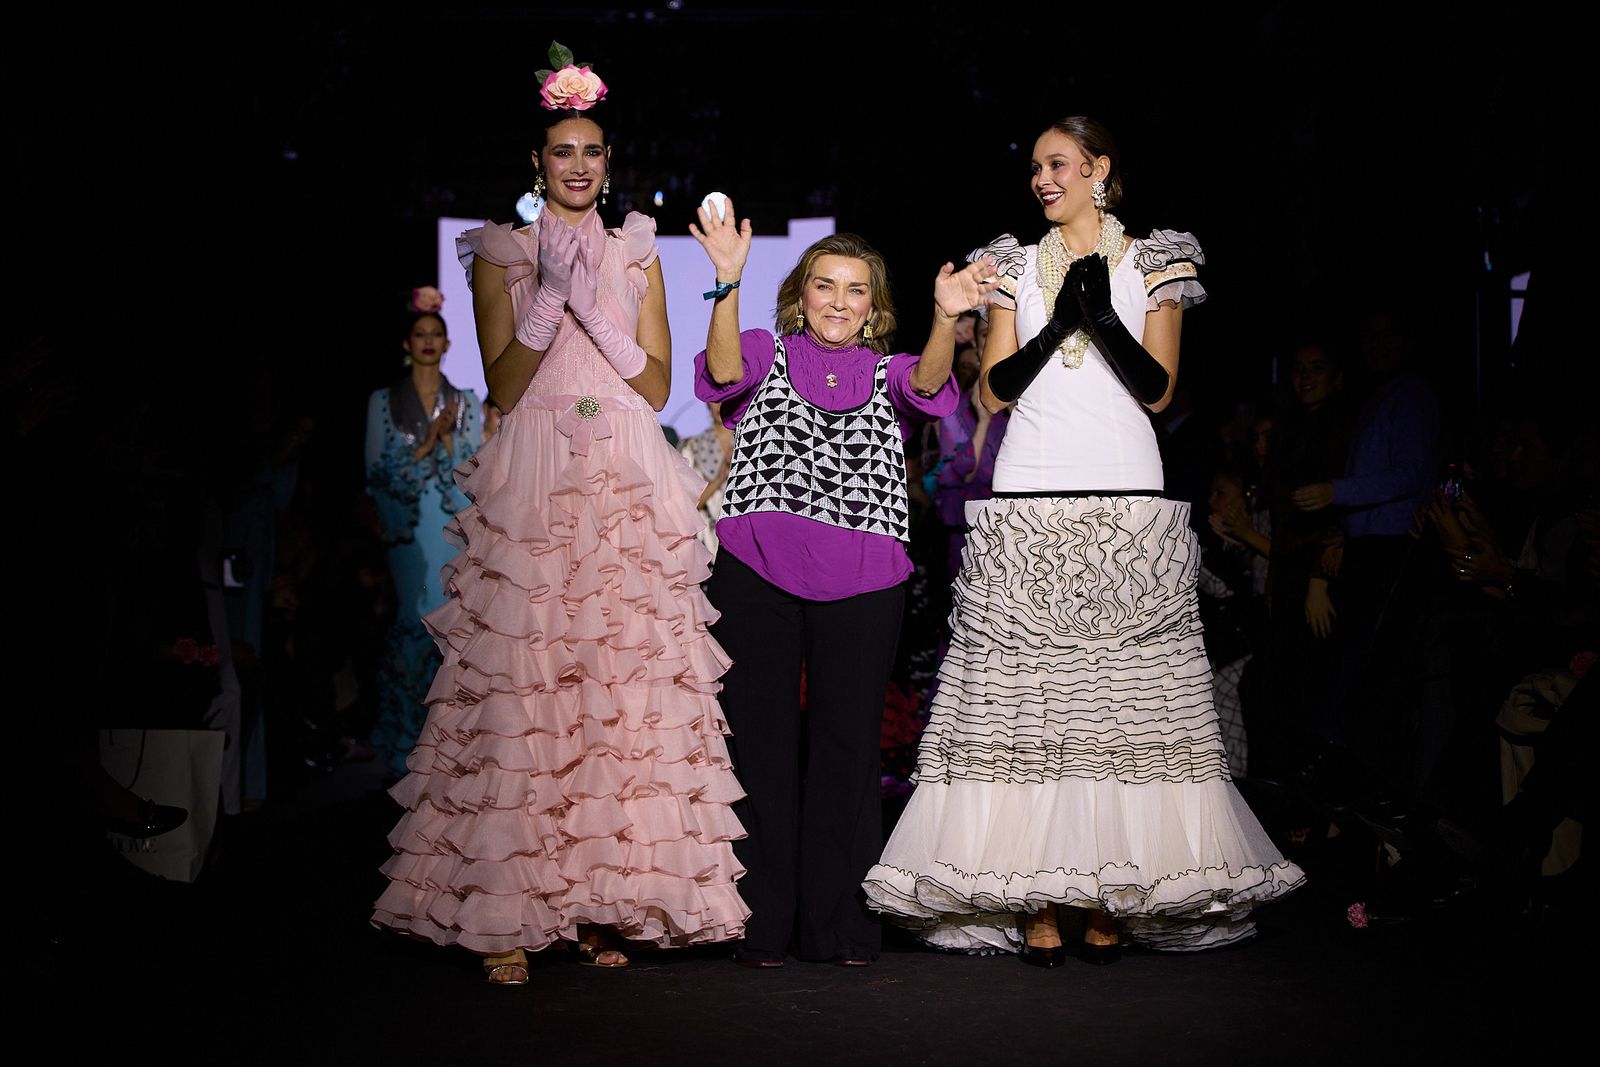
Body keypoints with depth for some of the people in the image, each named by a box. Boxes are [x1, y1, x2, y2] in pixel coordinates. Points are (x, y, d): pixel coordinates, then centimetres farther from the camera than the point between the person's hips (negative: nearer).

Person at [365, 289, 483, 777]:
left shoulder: (465, 402, 11)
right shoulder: (383, 401, 6)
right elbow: (378, 470, -1)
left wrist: (448, 436, -9)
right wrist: (426, 443, -11)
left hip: (454, 531, 2)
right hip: (408, 531, -2)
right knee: (412, 625, -8)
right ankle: (408, 750, -1)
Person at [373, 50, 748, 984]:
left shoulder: (636, 255, 15)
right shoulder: (501, 256, 10)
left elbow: (658, 385, 6)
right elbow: (504, 385, 0)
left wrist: (594, 309, -7)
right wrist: (550, 296, -11)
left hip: (629, 494, 2)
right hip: (532, 494, -2)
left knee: (626, 686, -6)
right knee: (521, 691, -10)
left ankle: (603, 903, 1)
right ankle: (507, 916, -6)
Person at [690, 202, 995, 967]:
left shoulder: (887, 373, 17)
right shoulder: (766, 354, 13)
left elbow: (929, 381, -7)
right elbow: (724, 368, -10)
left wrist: (946, 318, -28)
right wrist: (727, 283, -27)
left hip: (860, 580, 2)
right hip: (757, 568, -1)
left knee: (848, 741, 2)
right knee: (760, 739, 0)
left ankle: (837, 922, 11)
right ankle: (761, 923, 7)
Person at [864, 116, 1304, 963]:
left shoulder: (1151, 264, 11)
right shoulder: (1017, 266, 16)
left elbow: (1157, 389, 2)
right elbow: (995, 391, 7)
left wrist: (1104, 316, -11)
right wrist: (1059, 322, -6)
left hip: (1126, 503, -1)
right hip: (1028, 505, 1)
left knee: (1119, 702, -6)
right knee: (1025, 700, -6)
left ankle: (1109, 900, -2)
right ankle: (1035, 907, -4)